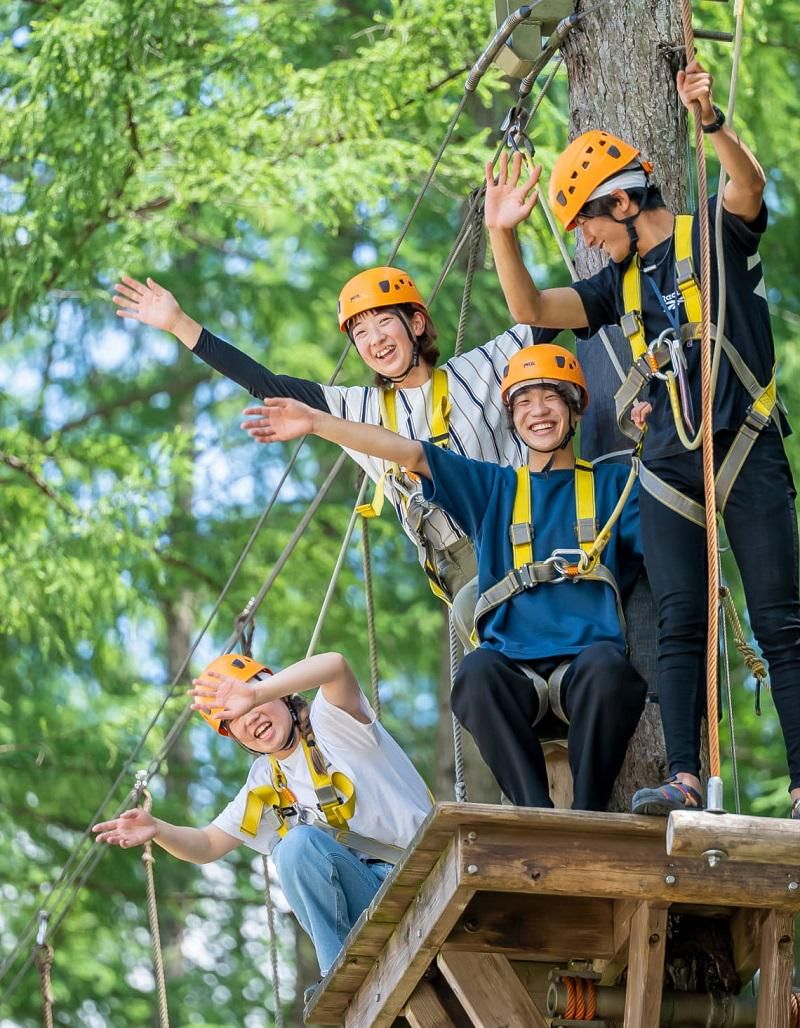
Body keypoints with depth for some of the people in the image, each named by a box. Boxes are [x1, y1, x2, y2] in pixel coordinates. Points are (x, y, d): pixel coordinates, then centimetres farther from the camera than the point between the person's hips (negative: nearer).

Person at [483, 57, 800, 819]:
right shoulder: (622, 283, 19)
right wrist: (503, 235, -4)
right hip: (668, 465, 6)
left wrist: (711, 121, -34)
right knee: (680, 627, -3)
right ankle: (684, 779, -9)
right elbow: (531, 309, 12)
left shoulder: (712, 233, 4)